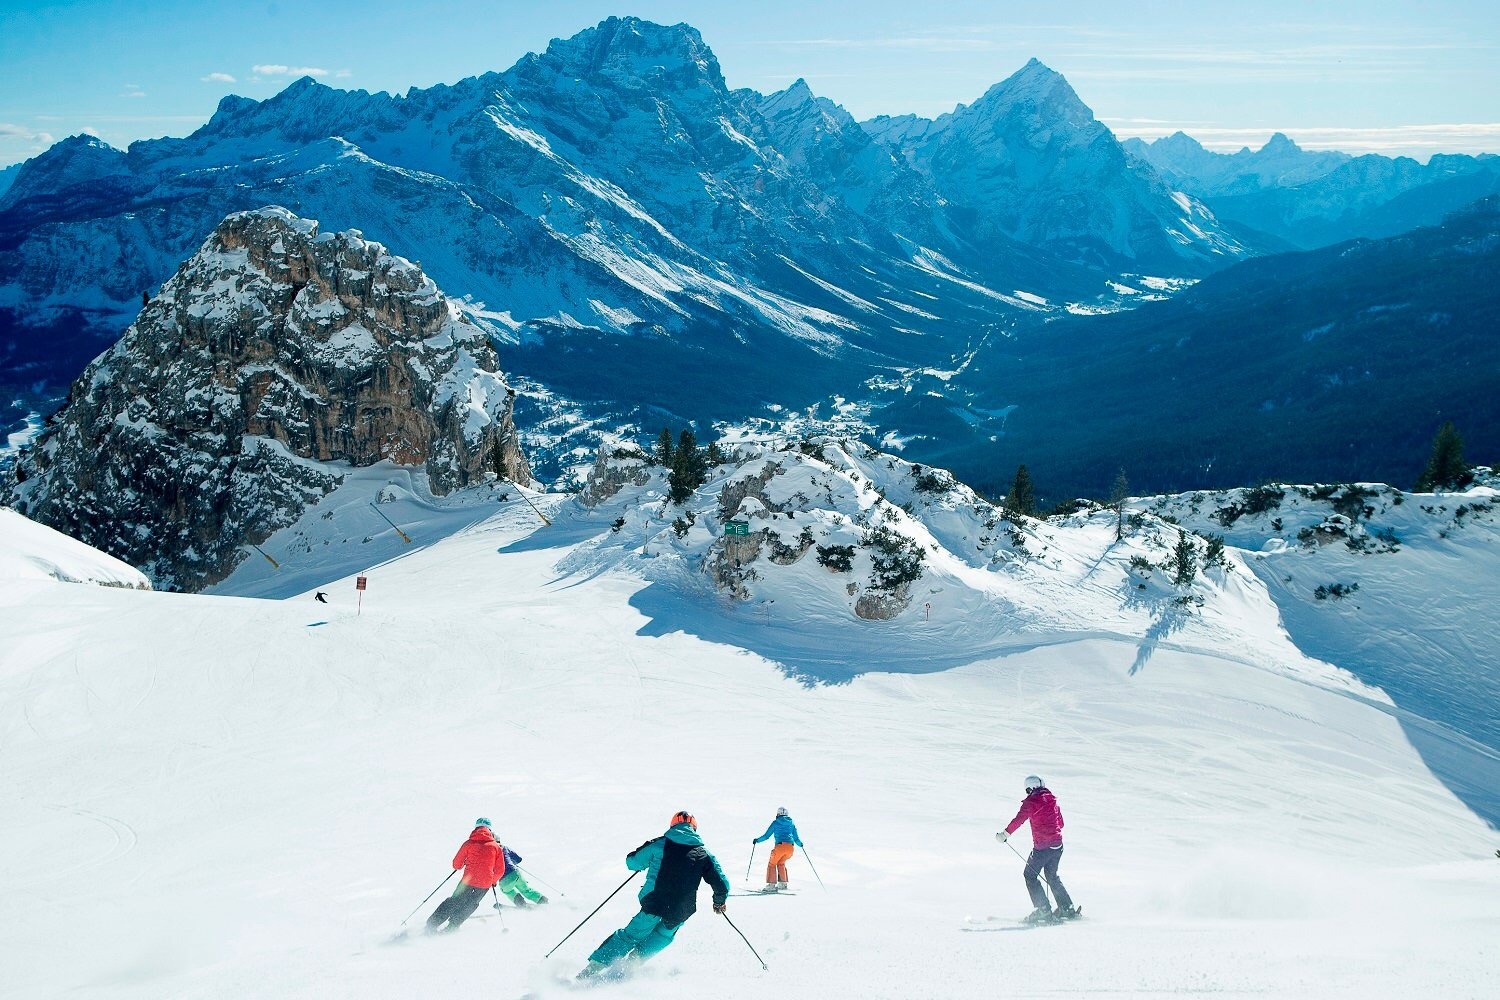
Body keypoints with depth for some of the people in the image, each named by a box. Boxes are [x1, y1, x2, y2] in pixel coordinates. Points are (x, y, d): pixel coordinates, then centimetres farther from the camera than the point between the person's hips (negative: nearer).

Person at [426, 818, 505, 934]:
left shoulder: (469, 844, 1)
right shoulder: (496, 846, 4)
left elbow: (456, 865, 4)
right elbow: (500, 870, 6)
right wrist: (493, 881, 24)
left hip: (468, 880, -1)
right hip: (485, 884, 1)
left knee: (453, 902, 15)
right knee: (470, 905, 21)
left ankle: (432, 924, 11)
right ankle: (451, 927, 17)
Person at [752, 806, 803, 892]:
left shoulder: (776, 822, 9)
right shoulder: (791, 823, 19)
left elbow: (766, 836, 7)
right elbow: (796, 838, 21)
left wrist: (757, 840, 22)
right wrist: (800, 844, 42)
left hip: (780, 846, -4)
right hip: (791, 847, 4)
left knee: (772, 864, 12)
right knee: (781, 863, 26)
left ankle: (771, 885, 0)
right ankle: (783, 884, 19)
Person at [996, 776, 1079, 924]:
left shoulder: (1030, 802, -8)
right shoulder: (1052, 799, 9)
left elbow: (1019, 820, -15)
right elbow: (1060, 822, 17)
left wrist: (1005, 834, -7)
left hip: (1042, 846, -7)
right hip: (1058, 844, 7)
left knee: (1030, 875, 6)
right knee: (1052, 876, 22)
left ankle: (1043, 910, -1)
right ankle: (1067, 908, 20)